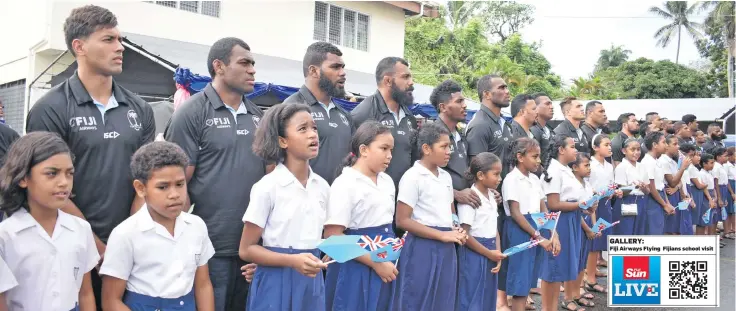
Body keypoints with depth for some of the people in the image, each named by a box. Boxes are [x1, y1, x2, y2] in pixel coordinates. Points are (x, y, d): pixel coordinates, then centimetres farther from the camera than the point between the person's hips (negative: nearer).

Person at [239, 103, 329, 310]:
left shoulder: (322, 186, 3)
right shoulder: (267, 187, -12)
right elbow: (246, 250, -10)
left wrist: (317, 262, 1)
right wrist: (293, 261, -20)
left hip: (313, 282, 5)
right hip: (277, 283, -4)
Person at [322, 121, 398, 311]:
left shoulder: (387, 181, 8)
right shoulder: (345, 184, -14)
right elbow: (332, 236, -19)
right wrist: (375, 263, -17)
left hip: (385, 265, 7)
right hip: (356, 268, -7)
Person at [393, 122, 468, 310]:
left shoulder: (446, 177, 12)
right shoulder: (413, 177, -11)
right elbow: (402, 221, -15)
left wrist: (457, 231, 0)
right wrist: (442, 235, -17)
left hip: (446, 249, 7)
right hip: (423, 248, -7)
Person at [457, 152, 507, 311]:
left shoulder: (491, 196, 9)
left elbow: (494, 229, 13)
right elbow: (464, 235, -18)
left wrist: (497, 253, -1)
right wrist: (489, 253, -13)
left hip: (491, 253, 8)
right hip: (474, 255, -8)